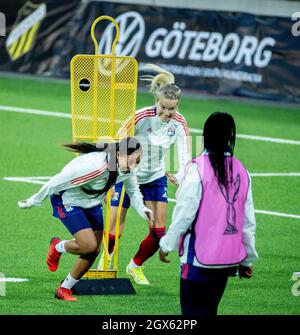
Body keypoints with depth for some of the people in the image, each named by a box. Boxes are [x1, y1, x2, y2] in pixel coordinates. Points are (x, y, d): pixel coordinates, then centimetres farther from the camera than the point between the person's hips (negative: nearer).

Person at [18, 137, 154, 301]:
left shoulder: (127, 171, -15)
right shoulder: (94, 166, -39)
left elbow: (133, 192, 6)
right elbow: (57, 182, -28)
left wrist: (142, 209, -16)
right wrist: (33, 202, -16)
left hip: (92, 203, 7)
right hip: (68, 200, -7)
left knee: (94, 251, 3)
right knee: (89, 245, -19)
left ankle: (64, 289, 21)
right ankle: (57, 247, 14)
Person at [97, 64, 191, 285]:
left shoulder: (179, 123, -13)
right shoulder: (141, 117, -25)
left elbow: (185, 159, -16)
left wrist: (179, 180, -36)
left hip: (156, 179, 4)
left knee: (158, 232, -3)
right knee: (115, 231, -3)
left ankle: (136, 266, 24)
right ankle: (107, 258, 32)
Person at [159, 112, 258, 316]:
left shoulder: (197, 168, -12)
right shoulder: (241, 171, 4)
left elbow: (184, 213, -10)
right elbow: (248, 221, 7)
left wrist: (166, 245, 3)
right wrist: (247, 259, 17)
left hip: (199, 258, -6)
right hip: (229, 258, 6)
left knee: (193, 310, -3)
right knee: (209, 310, 17)